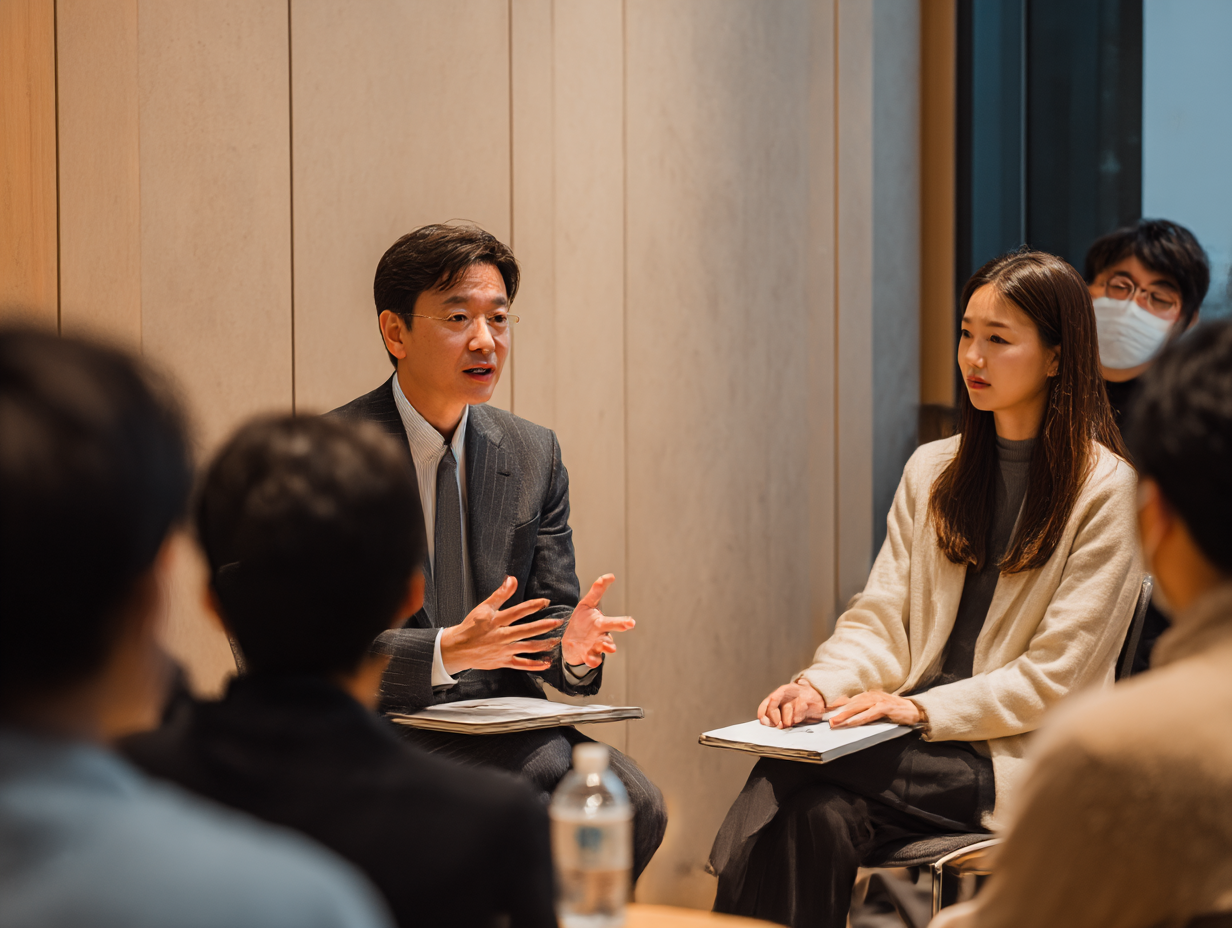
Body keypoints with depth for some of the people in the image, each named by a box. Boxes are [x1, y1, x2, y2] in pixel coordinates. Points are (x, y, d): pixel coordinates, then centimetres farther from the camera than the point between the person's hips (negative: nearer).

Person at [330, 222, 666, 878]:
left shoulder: (535, 455, 10)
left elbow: (551, 615, 11)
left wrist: (573, 646, -13)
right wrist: (449, 651, -25)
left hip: (502, 725, 5)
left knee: (632, 805, -22)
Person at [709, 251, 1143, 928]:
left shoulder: (1108, 491, -3)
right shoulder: (932, 471, 16)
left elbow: (1055, 676, -8)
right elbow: (880, 618, 10)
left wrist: (922, 708, -19)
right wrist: (821, 686, -11)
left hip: (1013, 761, -4)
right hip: (916, 741, 4)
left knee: (786, 781, -29)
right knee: (817, 816, -30)